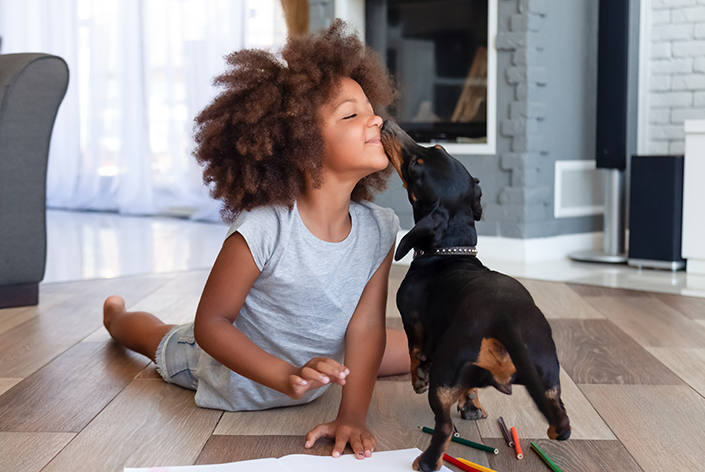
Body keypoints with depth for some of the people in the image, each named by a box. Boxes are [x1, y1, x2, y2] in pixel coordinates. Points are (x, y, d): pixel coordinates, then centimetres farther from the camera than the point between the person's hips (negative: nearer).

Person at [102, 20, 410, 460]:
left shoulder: (379, 229, -25)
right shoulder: (262, 231, -40)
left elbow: (366, 326, -20)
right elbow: (209, 324, -31)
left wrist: (353, 415, -25)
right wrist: (285, 377, -42)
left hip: (317, 360, 4)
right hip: (234, 375, -3)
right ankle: (116, 314, 62)